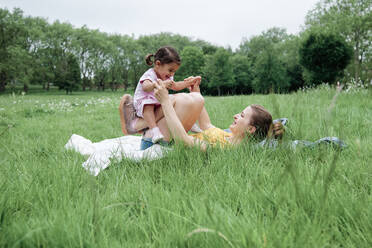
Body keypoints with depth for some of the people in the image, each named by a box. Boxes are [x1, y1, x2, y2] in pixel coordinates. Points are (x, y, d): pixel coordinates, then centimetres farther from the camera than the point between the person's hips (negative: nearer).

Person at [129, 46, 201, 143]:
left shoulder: (167, 77, 9)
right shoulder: (149, 75, -20)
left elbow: (175, 86, 20)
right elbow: (146, 87, -40)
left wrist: (188, 83, 7)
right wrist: (162, 84, -55)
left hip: (159, 103, 8)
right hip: (143, 102, -8)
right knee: (148, 105, -40)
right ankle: (153, 129, -51)